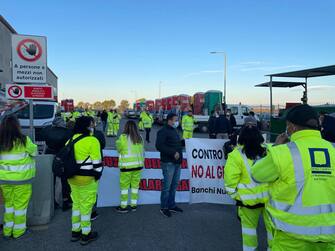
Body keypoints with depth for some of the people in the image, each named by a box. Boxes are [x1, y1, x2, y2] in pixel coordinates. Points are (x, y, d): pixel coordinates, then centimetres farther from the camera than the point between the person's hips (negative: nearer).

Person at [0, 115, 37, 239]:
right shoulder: (24, 140, -16)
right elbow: (34, 152, -3)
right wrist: (33, 146, 15)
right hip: (21, 178, -4)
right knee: (20, 204, 10)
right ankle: (18, 230, 20)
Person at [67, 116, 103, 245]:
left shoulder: (71, 140, 8)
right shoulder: (92, 141, -16)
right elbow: (96, 161, -16)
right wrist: (98, 175, -5)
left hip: (73, 178, 7)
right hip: (87, 179, -7)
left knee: (76, 203, 19)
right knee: (86, 205, 4)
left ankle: (75, 231, 30)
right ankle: (86, 235, 16)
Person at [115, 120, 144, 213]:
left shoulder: (123, 137, -11)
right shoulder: (140, 138, 2)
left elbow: (119, 149, 1)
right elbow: (142, 151, 10)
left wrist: (117, 141, 17)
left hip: (127, 165, -5)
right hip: (138, 165, 5)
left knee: (124, 186, 5)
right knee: (135, 185, 12)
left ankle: (123, 206, 11)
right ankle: (133, 205, 20)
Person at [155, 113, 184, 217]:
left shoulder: (174, 131, 18)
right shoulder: (163, 131, -11)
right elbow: (159, 146, -21)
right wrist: (173, 152, -22)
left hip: (177, 162, 9)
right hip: (168, 163, -9)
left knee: (174, 185, 15)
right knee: (167, 186, -3)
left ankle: (172, 205, 27)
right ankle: (164, 208, 10)